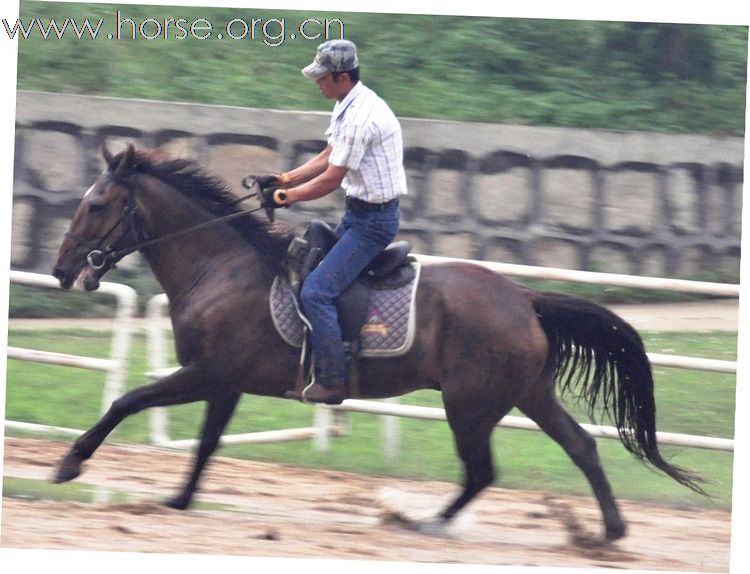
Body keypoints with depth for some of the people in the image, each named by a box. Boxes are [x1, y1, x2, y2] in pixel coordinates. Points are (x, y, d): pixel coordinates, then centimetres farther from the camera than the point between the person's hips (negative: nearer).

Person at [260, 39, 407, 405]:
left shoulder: (360, 117, -25)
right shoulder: (347, 106, 8)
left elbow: (331, 179, -21)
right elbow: (328, 157, 17)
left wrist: (287, 196, -9)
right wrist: (283, 180, 9)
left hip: (373, 220, -11)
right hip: (360, 212, 11)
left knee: (316, 291, -16)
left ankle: (332, 382, -13)